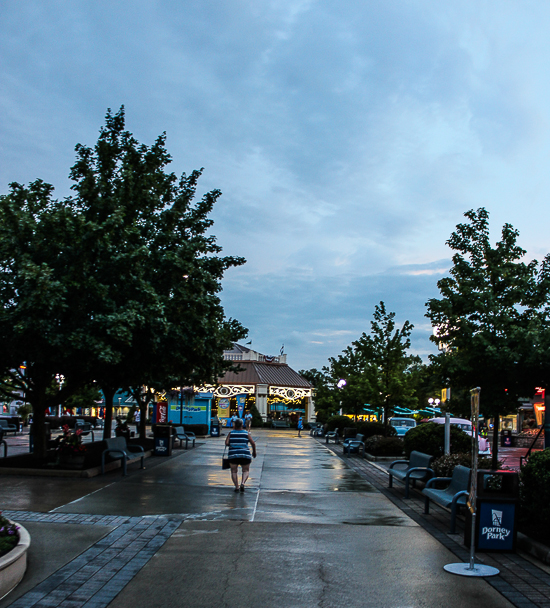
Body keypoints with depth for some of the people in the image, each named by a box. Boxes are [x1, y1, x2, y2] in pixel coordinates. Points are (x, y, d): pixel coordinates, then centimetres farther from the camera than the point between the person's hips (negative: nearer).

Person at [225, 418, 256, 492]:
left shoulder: (231, 433, 3)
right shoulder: (246, 433, 2)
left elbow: (226, 443, -6)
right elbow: (253, 443, 0)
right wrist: (254, 452, 14)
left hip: (233, 455, 0)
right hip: (245, 455, 0)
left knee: (234, 471, 12)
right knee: (246, 471, 12)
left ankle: (236, 487, -1)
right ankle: (242, 483, -13)